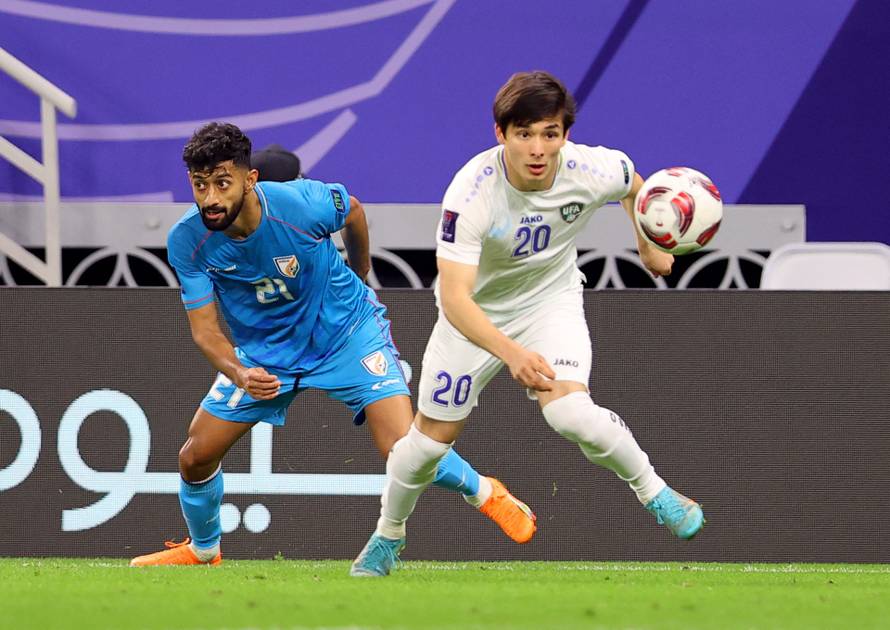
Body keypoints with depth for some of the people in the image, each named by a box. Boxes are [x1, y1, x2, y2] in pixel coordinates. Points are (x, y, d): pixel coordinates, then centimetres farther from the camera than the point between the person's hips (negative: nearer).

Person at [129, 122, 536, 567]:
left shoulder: (305, 204, -29)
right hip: (264, 354, 3)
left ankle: (483, 492, 15)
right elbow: (204, 329, -17)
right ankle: (202, 548, 31)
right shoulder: (186, 242, -23)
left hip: (347, 332, -3)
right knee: (196, 458, -1)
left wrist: (358, 277, 15)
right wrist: (239, 374, -40)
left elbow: (353, 212, -4)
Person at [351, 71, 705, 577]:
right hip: (476, 313, -1)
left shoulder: (592, 171, -27)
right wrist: (512, 354, -55)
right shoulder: (471, 194, -36)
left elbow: (635, 182, 1)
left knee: (570, 412, -24)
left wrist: (651, 249, 11)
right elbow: (455, 298, -41)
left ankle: (654, 493, -1)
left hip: (552, 298, 1)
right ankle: (388, 535, 35)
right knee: (433, 435, 8)